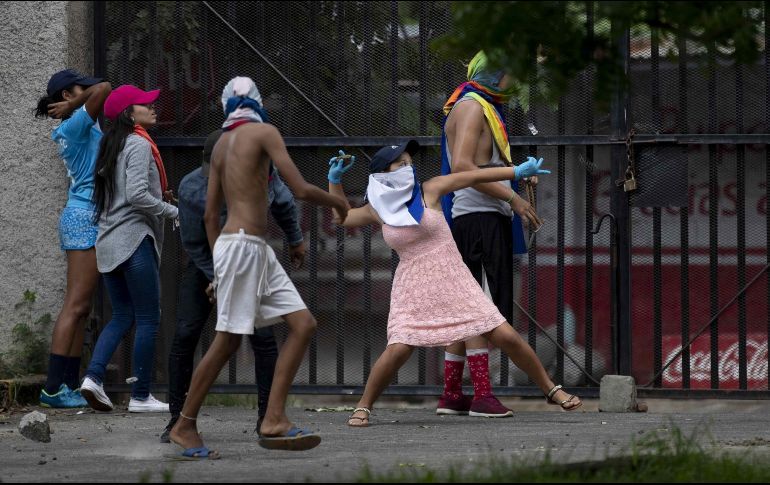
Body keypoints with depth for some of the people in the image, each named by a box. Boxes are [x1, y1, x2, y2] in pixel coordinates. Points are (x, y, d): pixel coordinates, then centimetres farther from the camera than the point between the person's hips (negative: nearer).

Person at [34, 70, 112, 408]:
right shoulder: (75, 126, -10)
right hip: (84, 218, -10)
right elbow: (104, 88, -22)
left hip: (84, 219, 10)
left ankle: (69, 384, 7)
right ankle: (53, 387, -16)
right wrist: (73, 106, -7)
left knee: (80, 308, 8)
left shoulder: (85, 127, 17)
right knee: (76, 306, -12)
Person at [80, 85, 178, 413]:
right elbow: (136, 195, -20)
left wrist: (159, 196, 14)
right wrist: (172, 211, -10)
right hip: (134, 238, -9)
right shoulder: (139, 145, -9)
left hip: (108, 243, 9)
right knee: (148, 319, -2)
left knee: (122, 316, 12)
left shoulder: (112, 145, 18)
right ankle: (140, 396, -2)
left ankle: (94, 376, -5)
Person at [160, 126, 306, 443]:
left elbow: (283, 202, 3)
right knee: (184, 336, -11)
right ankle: (176, 419, -3)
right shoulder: (191, 189, -28)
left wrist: (295, 239, 16)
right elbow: (193, 244, -16)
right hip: (206, 263, -1)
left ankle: (266, 417, -1)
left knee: (263, 337, -10)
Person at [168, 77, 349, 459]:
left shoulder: (221, 144, 18)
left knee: (303, 324, 1)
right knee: (228, 340, -5)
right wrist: (336, 201, 8)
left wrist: (218, 266, 22)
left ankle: (274, 421, -6)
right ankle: (185, 426, 2)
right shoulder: (264, 133, -5)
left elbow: (210, 215, 18)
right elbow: (300, 190, -11)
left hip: (259, 252, 9)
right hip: (241, 245, -9)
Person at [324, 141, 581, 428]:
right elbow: (342, 217, 21)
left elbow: (474, 176, -2)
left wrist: (517, 171, -5)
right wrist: (334, 181, 11)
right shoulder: (377, 210, 3)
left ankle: (550, 390, 14)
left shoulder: (429, 191, -2)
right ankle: (363, 407, -1)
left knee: (506, 337, -2)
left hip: (454, 283, 0)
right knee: (398, 349, -21)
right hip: (413, 289, 0)